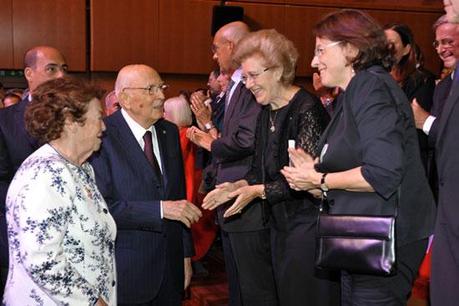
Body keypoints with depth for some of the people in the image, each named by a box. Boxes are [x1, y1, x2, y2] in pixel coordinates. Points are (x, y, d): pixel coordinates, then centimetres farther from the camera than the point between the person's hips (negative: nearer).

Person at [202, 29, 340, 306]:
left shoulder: (306, 109, -16)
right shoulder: (267, 112, 11)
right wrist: (240, 186, -5)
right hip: (280, 223, 8)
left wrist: (260, 191, -20)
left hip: (309, 220, -8)